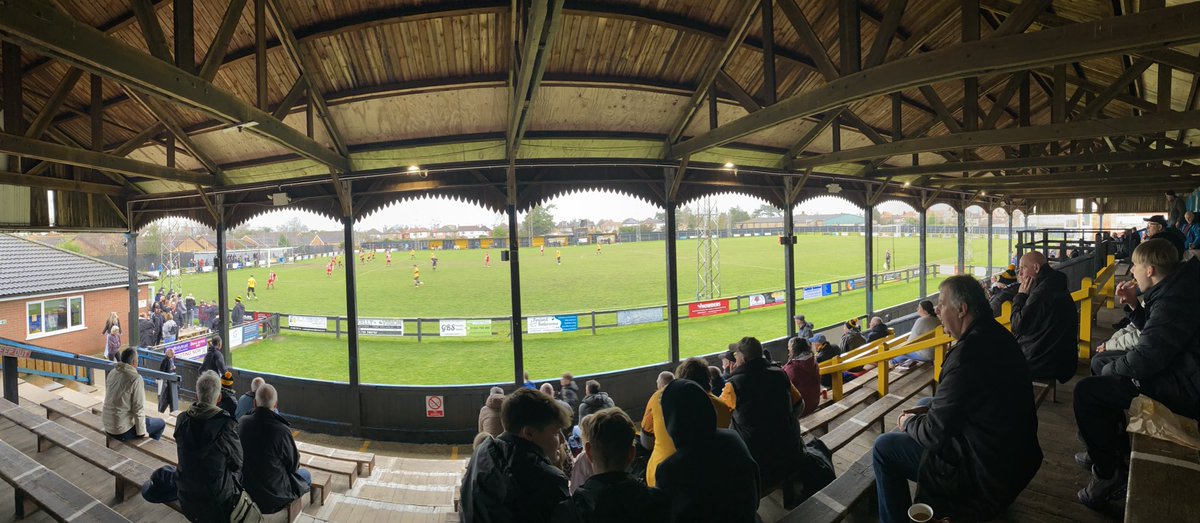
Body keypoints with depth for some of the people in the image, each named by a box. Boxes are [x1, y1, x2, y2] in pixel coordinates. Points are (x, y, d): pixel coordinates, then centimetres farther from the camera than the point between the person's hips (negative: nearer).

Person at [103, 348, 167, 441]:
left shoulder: (111, 373, 1)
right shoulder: (136, 378, -21)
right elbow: (139, 408, -19)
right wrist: (142, 432, -8)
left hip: (108, 428, 8)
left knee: (147, 418, 30)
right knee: (161, 424, 13)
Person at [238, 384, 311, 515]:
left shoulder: (241, 423, -15)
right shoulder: (282, 430, -30)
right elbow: (294, 465, -13)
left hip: (245, 488, 5)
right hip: (274, 494, -5)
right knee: (306, 475, 23)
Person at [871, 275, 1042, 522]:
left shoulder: (966, 356, -31)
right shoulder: (998, 335, -1)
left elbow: (934, 433, -23)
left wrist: (908, 423, -3)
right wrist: (931, 408, 5)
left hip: (987, 472, -10)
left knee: (883, 448, -6)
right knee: (924, 402, 24)